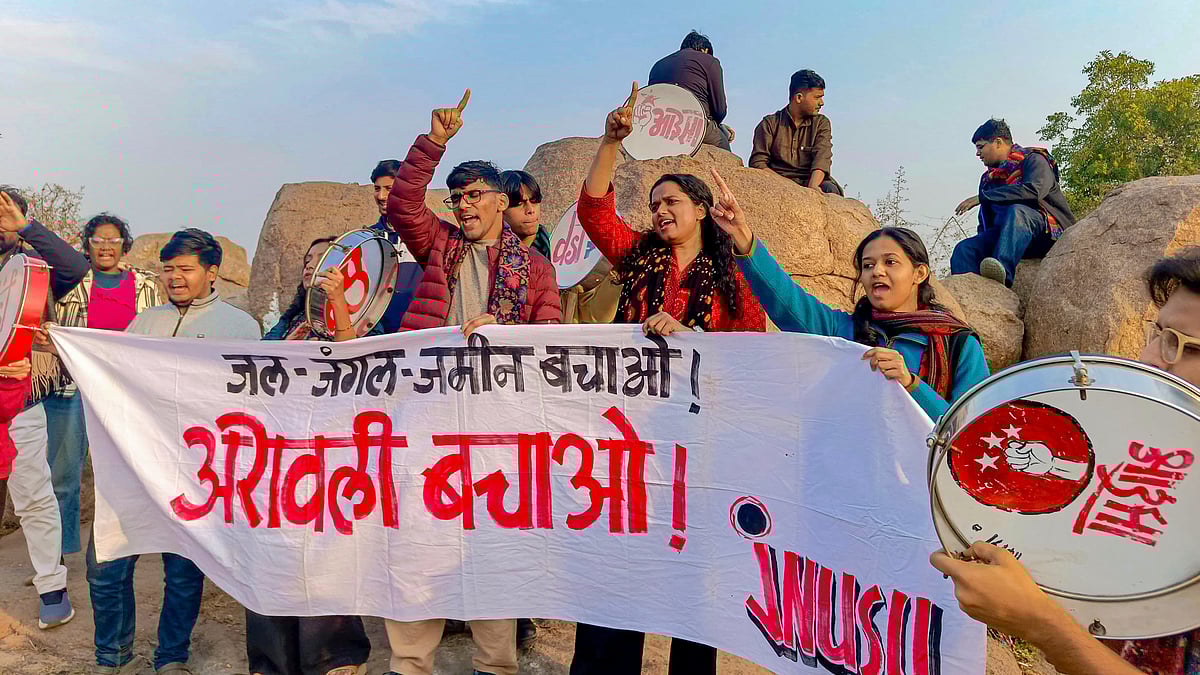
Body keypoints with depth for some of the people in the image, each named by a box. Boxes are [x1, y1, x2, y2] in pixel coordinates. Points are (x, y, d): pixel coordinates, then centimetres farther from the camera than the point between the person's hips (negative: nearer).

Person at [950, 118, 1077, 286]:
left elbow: (1032, 191, -19)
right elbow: (986, 223, 22)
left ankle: (1004, 271, -57)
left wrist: (982, 197, -16)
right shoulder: (988, 178, 24)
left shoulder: (1033, 160, 4)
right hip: (1008, 237, 6)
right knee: (964, 249, -20)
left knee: (1016, 211, -37)